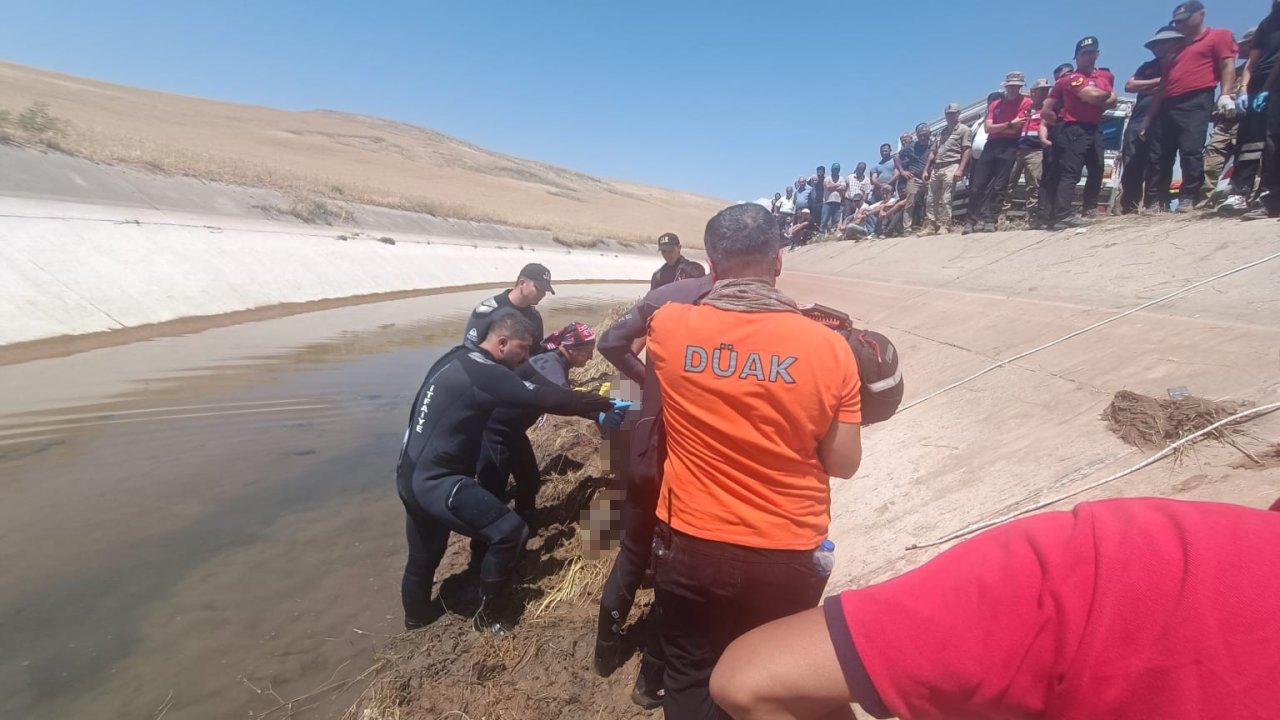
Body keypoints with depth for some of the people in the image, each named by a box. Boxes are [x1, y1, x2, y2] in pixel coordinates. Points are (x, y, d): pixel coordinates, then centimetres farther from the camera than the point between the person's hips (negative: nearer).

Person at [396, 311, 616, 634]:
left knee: (424, 556, 28)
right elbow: (545, 399, -24)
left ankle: (417, 614, 50)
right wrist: (605, 405, -15)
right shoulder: (482, 373, -22)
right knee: (510, 531, -9)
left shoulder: (457, 359, 8)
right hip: (435, 481, -10)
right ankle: (485, 612, 10)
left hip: (412, 474, 10)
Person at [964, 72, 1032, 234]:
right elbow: (987, 128, 4)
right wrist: (1008, 124, -6)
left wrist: (996, 128, 6)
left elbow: (1015, 129, -4)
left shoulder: (1026, 102, 6)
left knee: (998, 187, -8)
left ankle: (988, 220, -10)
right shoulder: (994, 104, 18)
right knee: (977, 185, -4)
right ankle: (970, 220, -1)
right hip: (991, 146, 4)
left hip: (1010, 147, -4)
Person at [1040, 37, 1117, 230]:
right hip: (1075, 129, -9)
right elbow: (1093, 96, -18)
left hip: (1095, 129, 9)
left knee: (1097, 169, 14)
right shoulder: (1072, 77, -6)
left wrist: (1100, 103, -5)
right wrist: (1107, 94, 1)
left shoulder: (1105, 76, 18)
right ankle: (1063, 214, -25)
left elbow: (1113, 101, 13)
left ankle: (1090, 209, 24)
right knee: (1070, 172, -18)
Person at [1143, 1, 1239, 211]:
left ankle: (1188, 200, -18)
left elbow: (1228, 66, -2)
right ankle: (1155, 203, -1)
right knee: (1158, 156, -1)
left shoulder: (1218, 36, 10)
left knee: (1191, 151, -16)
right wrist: (1151, 115, 19)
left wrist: (1226, 94, -17)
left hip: (1195, 103, -7)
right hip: (1167, 106, 7)